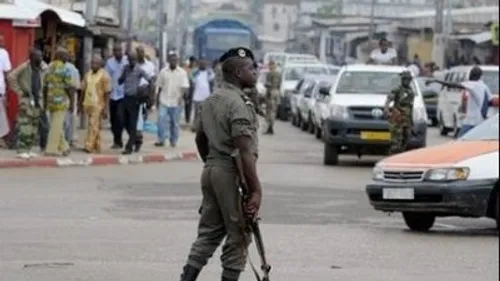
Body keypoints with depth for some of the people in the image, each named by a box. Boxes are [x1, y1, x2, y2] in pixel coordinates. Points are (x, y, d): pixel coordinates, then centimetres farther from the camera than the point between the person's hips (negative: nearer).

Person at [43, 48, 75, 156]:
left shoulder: (49, 68, 9)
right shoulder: (64, 69, -11)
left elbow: (45, 86, 13)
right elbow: (70, 88, -13)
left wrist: (45, 102, 20)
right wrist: (72, 103, -7)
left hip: (51, 101, 7)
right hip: (61, 101, -7)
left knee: (57, 125, 15)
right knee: (57, 126, -4)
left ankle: (63, 147, 20)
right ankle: (51, 149, -4)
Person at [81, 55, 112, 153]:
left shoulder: (104, 76, -7)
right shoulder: (88, 75, 12)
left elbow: (107, 92, -9)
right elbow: (83, 89, 16)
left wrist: (105, 108, -12)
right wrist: (82, 103, 10)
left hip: (98, 105, -6)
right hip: (89, 104, 6)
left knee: (93, 125, -13)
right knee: (95, 126, 13)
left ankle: (89, 146, -19)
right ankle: (97, 147, 19)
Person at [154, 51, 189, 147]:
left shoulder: (182, 73, -1)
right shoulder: (163, 72, 5)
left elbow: (185, 86, -8)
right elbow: (159, 86, 10)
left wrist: (181, 96, -24)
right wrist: (157, 99, 9)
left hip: (176, 102, -1)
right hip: (164, 101, 1)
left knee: (175, 123, 7)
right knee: (161, 120, -11)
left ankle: (173, 141, 17)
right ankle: (161, 140, -8)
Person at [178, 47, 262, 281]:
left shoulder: (210, 100, 12)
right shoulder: (239, 104, -17)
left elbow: (200, 139, 22)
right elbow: (245, 152, -22)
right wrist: (256, 191, -21)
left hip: (210, 171, 9)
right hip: (232, 174, -9)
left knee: (209, 233, 12)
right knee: (238, 238, 1)